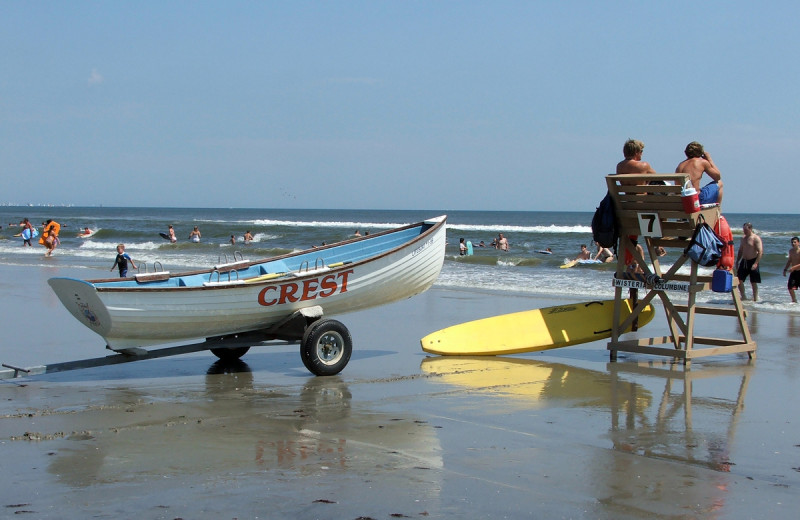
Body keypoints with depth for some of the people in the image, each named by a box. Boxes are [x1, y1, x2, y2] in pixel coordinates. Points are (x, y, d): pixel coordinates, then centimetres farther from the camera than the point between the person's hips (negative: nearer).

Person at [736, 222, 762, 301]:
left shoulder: (756, 238, -10)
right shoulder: (743, 238, 12)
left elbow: (760, 252, -16)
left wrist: (756, 263, -23)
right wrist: (737, 261, 14)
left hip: (752, 262, -6)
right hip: (744, 261, 6)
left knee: (753, 282, 0)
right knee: (739, 279, 0)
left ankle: (755, 299, 9)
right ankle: (743, 297, 13)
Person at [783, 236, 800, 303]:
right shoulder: (791, 251, 9)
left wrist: (794, 267, -28)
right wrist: (785, 269, 17)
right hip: (793, 272, 6)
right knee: (790, 286, 0)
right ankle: (794, 300, 16)